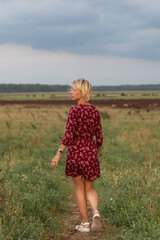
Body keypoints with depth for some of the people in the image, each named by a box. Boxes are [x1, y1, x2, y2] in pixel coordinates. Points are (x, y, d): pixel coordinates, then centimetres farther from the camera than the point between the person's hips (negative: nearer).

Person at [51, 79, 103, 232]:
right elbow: (99, 138, 8)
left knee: (79, 189, 13)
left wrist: (58, 155, -15)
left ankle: (85, 223, 16)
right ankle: (95, 212, -13)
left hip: (75, 151, -4)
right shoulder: (95, 111, 5)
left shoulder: (75, 110, -12)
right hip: (90, 151, 4)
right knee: (89, 189, 16)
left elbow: (68, 136, -18)